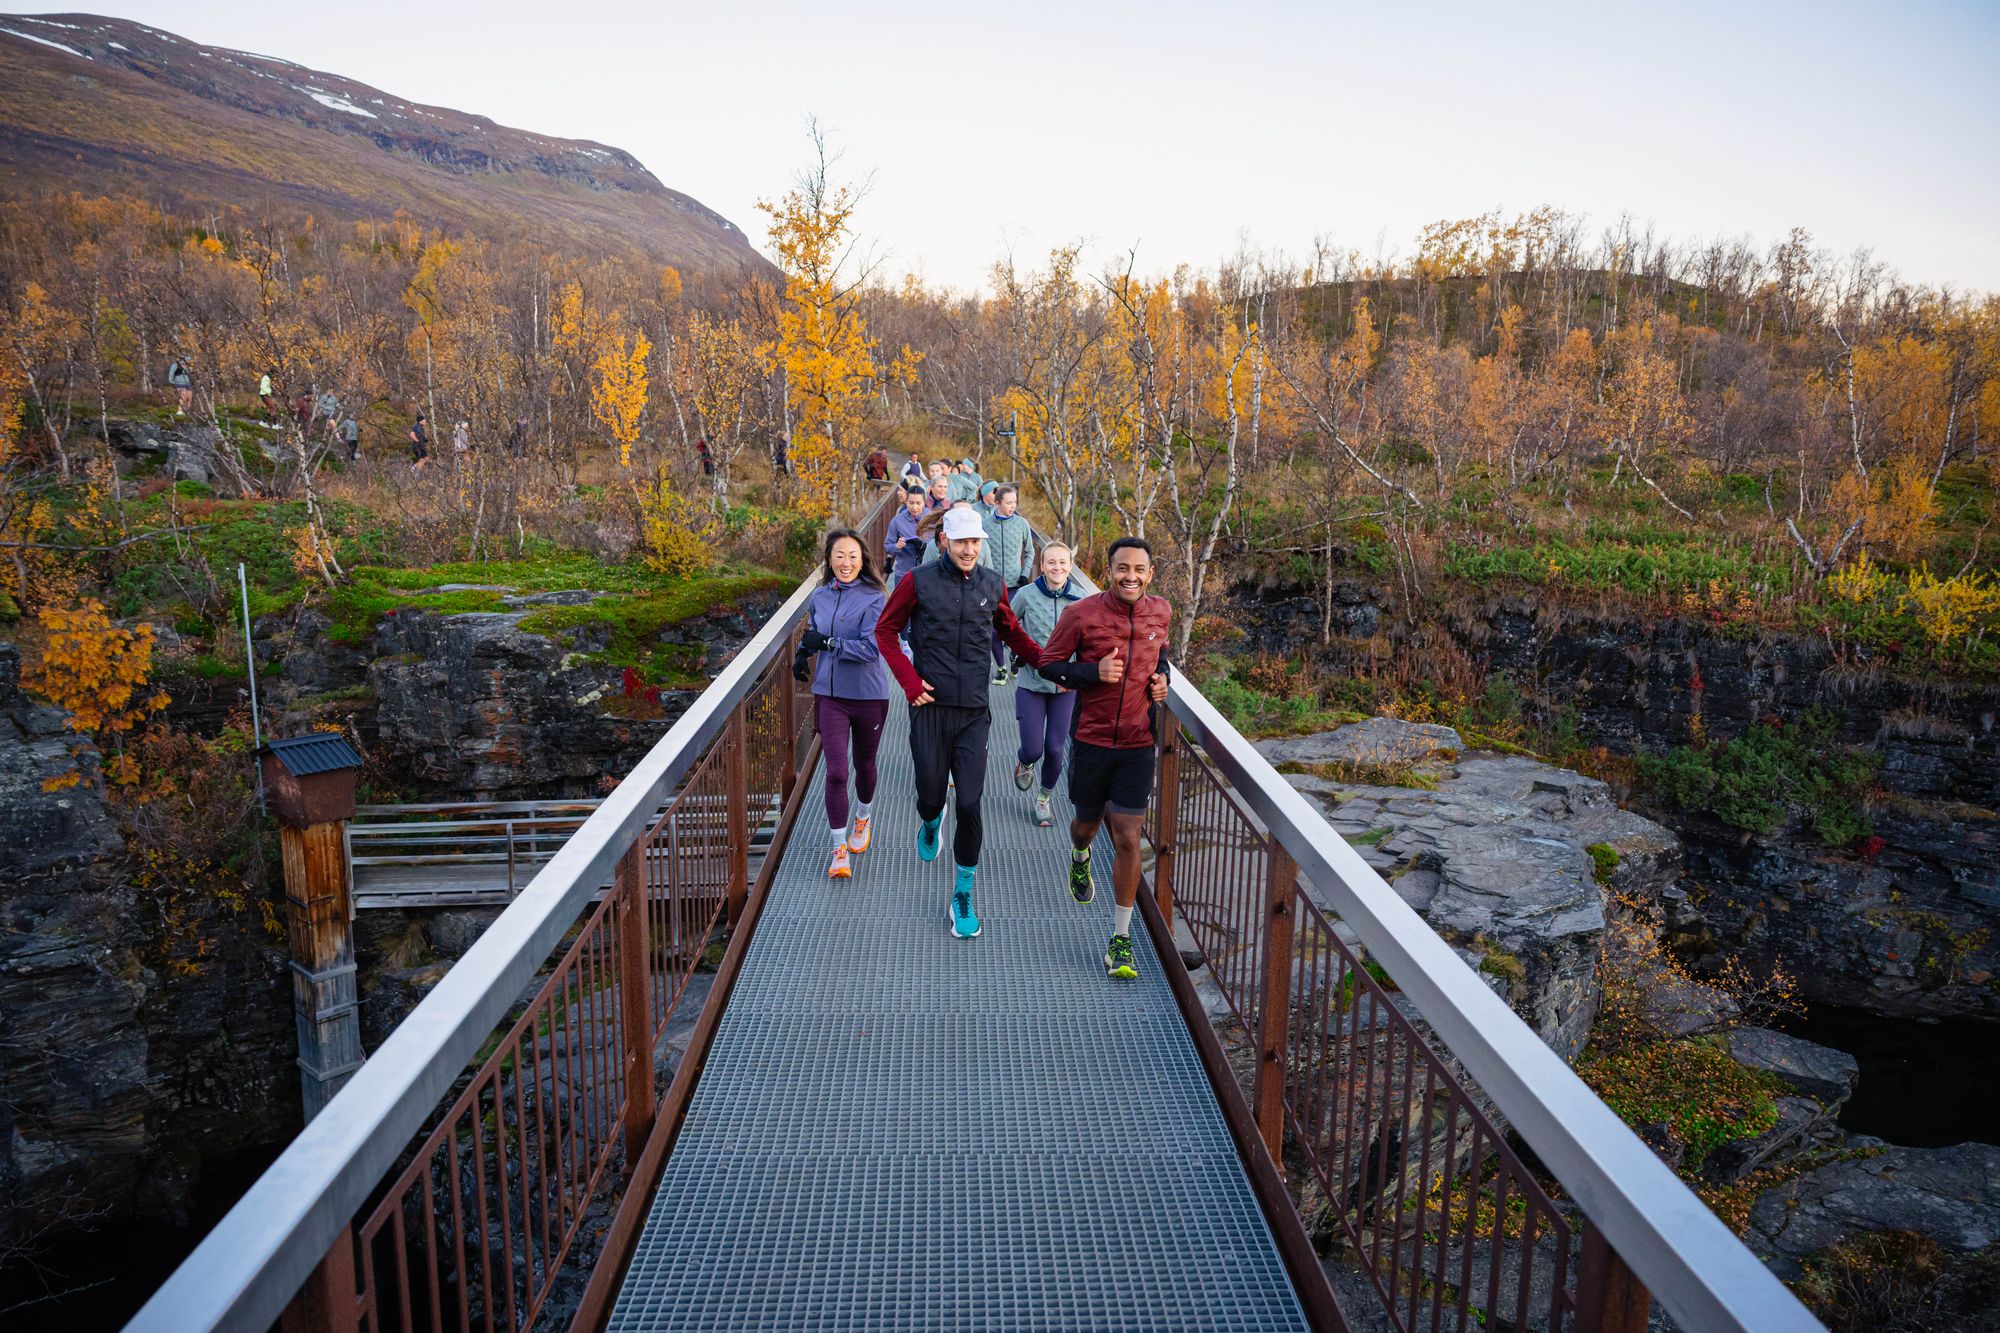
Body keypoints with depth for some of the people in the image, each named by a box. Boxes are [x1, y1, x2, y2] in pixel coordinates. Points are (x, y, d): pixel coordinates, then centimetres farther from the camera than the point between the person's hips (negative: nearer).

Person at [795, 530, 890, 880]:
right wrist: (803, 654, 5)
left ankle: (863, 820, 46)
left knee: (864, 765, 17)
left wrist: (827, 642, -19)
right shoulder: (819, 597, 4)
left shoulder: (874, 598, -13)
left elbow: (871, 648, -22)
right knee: (836, 772, -6)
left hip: (868, 695, -2)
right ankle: (839, 849, 4)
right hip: (830, 695, 2)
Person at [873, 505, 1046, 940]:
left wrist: (1048, 661, 5)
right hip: (930, 708, -1)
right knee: (931, 797, 8)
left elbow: (1012, 632, 20)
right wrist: (909, 680, -6)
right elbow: (885, 630, 5)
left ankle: (963, 897, 11)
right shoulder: (919, 582, -3)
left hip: (974, 712, 1)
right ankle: (930, 823, 49)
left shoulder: (992, 586, 5)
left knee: (970, 806, -5)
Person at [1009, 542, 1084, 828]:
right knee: (1033, 750, -2)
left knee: (1054, 750, 4)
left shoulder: (1080, 598, -6)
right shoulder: (1026, 595, -9)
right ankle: (1024, 761, 38)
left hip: (1065, 686, 1)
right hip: (1031, 683, -1)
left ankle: (1045, 798, 32)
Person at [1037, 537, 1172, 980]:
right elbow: (1049, 663, -5)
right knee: (1087, 824, 18)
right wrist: (1094, 671, -20)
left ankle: (1121, 938, 10)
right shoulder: (1081, 614, -13)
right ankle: (1079, 857, 58)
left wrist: (1161, 675, 0)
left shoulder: (1160, 612, 0)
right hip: (1091, 740, -1)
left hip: (1138, 744, 1)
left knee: (1127, 838, -2)